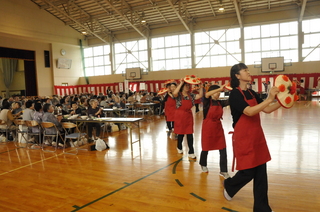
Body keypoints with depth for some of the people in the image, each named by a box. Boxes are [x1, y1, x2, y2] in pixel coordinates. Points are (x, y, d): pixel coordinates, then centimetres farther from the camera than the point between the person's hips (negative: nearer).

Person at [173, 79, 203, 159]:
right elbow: (174, 93, -32)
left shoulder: (191, 95, 6)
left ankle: (191, 152, 8)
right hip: (180, 116, -4)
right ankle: (179, 147, 36)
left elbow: (200, 96, 0)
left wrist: (201, 87, -9)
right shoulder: (179, 95, -9)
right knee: (181, 133, 9)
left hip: (189, 116, 4)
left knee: (190, 134, 1)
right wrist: (181, 83, -29)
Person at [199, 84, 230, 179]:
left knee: (223, 150, -1)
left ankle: (223, 171, 9)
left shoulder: (220, 102, 4)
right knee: (206, 148, 11)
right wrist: (220, 88, -39)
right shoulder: (207, 102, -10)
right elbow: (207, 94, -32)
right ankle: (203, 165, 38)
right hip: (208, 128, -4)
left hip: (218, 128, 4)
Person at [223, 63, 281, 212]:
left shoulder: (251, 93, 11)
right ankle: (229, 186, 33)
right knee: (248, 172, 2)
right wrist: (269, 99, -30)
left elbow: (267, 110, 9)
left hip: (257, 136, 7)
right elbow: (249, 111, -27)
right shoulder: (235, 94, -14)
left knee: (261, 173, 9)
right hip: (243, 138, -7)